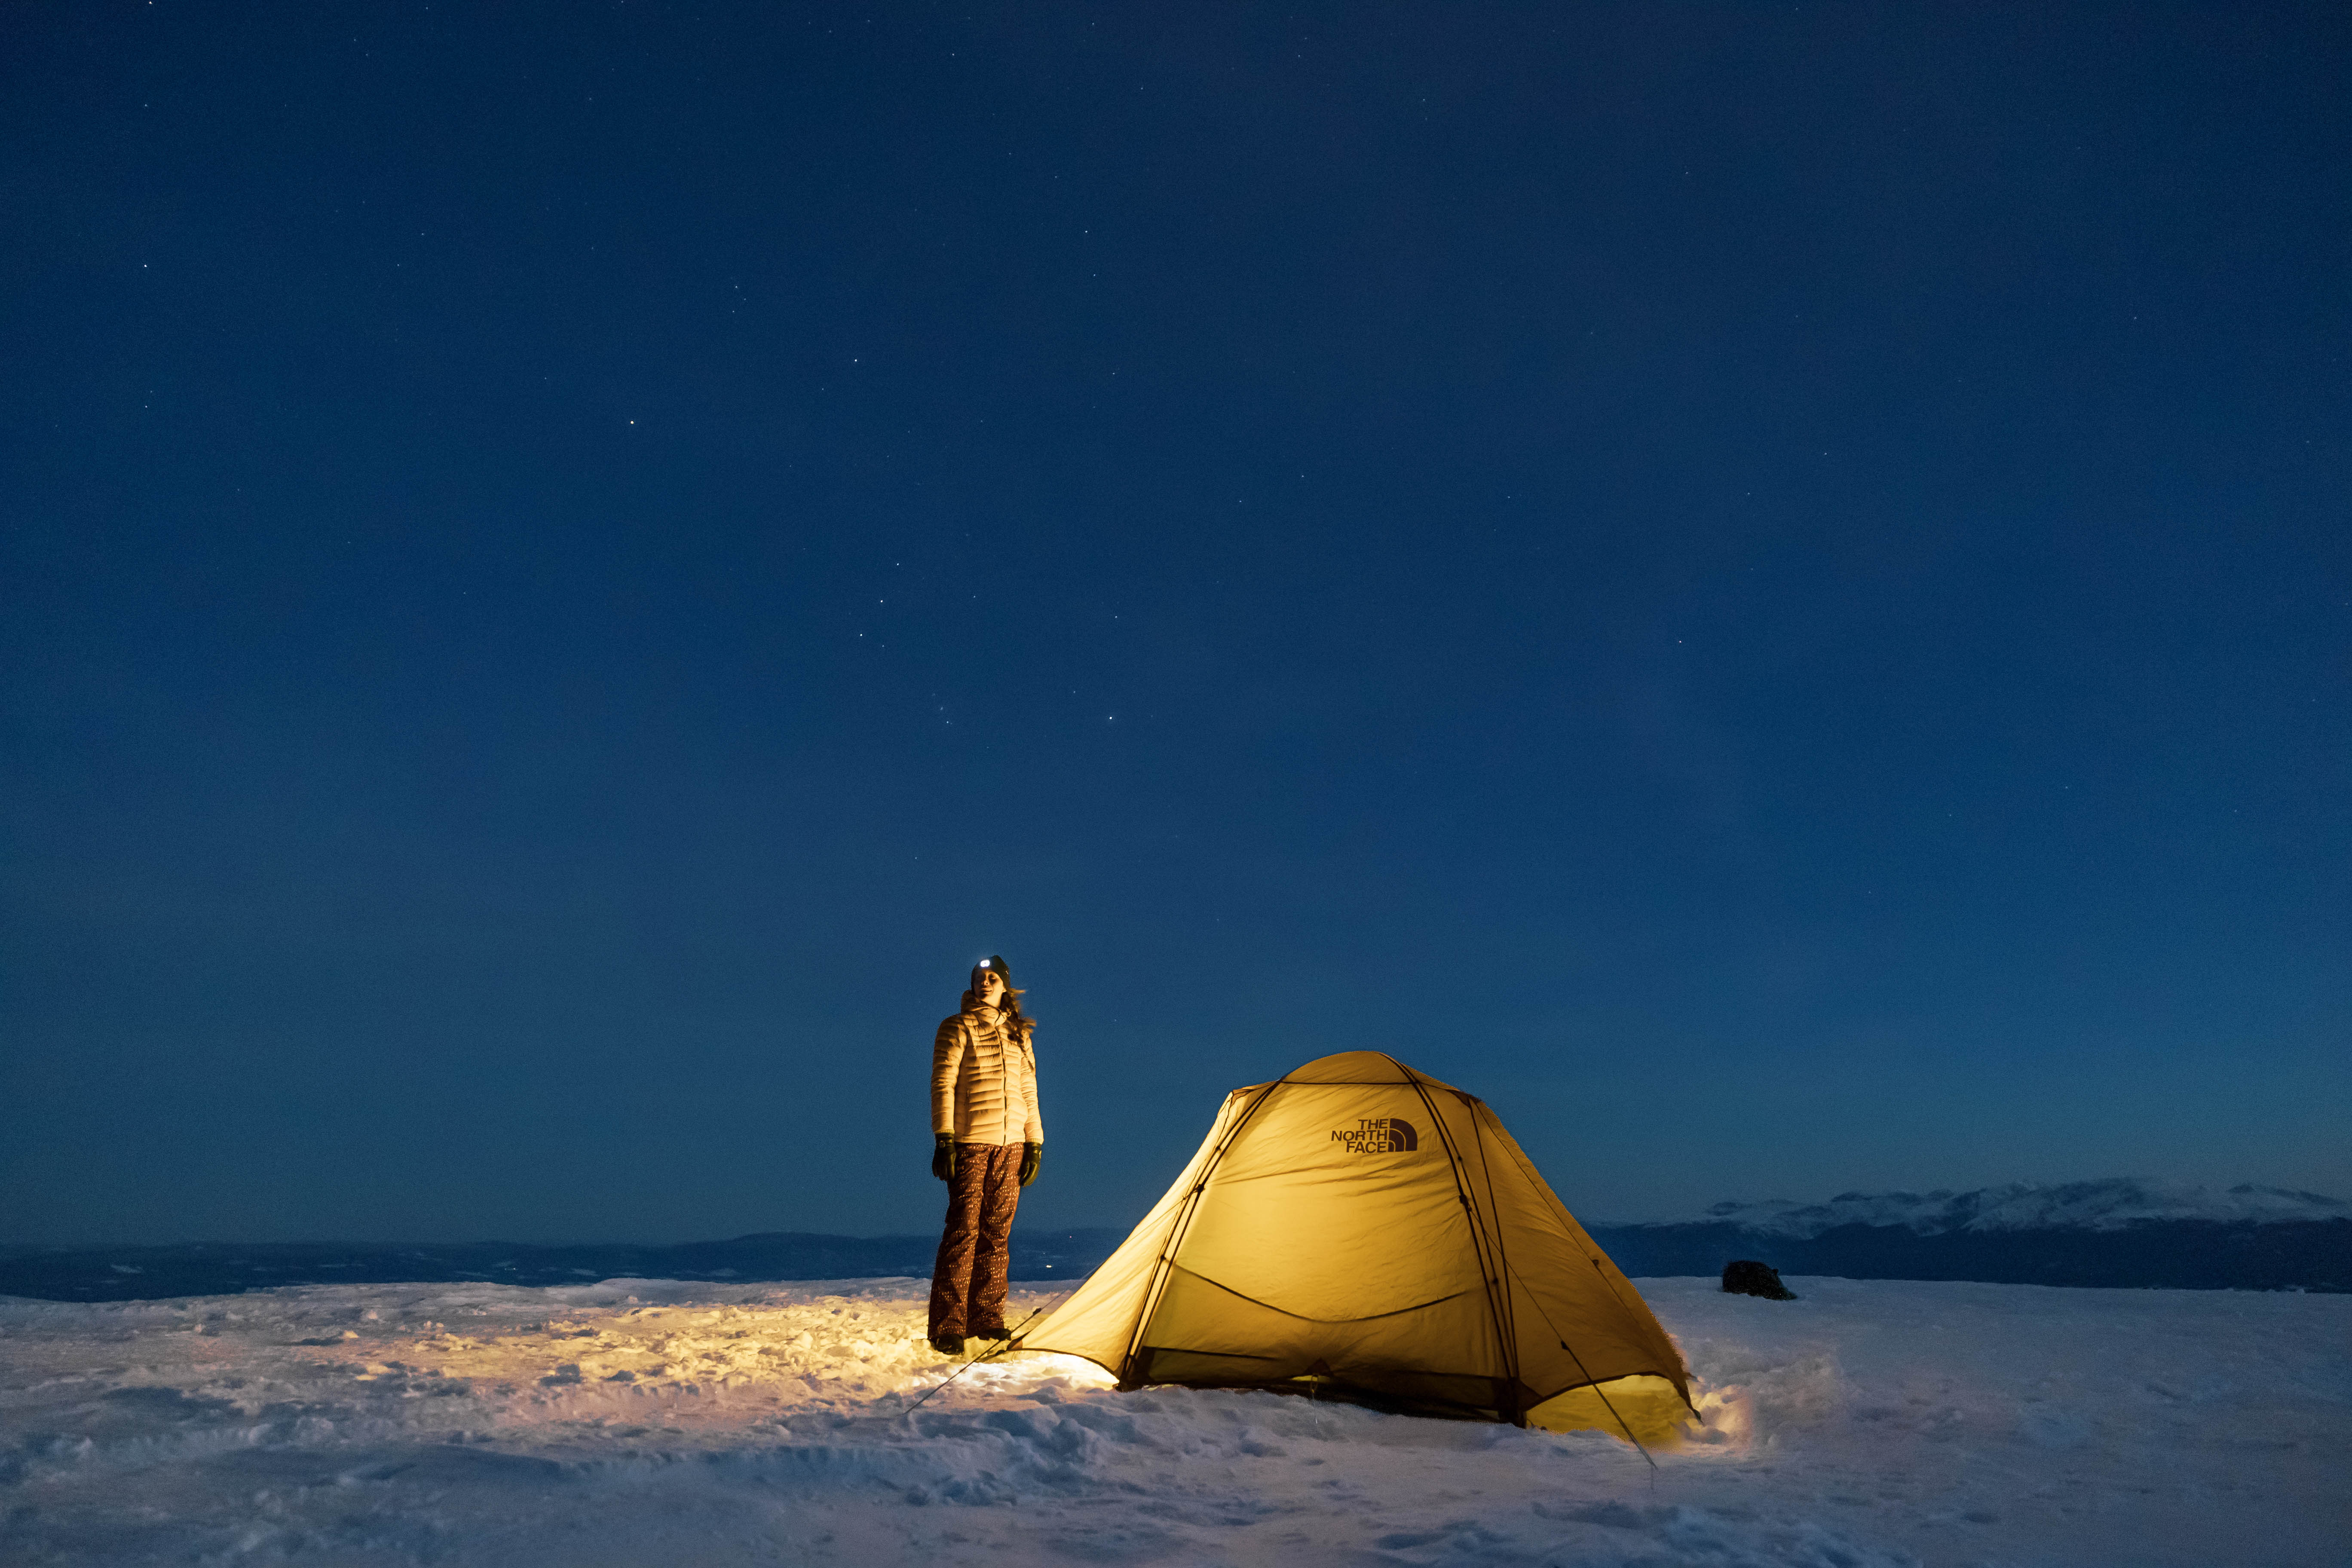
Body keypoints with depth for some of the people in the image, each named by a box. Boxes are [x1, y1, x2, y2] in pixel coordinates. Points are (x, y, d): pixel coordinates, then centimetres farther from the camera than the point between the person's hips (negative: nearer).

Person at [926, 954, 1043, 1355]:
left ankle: (987, 1320, 14)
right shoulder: (957, 1028, 0)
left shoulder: (1019, 1034, 15)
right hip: (970, 1143, -5)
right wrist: (944, 1138, -13)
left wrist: (1035, 1142, 11)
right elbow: (942, 1084, -5)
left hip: (1011, 1144, 5)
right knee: (964, 1231, -7)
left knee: (997, 1234, 7)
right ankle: (947, 1328, -1)